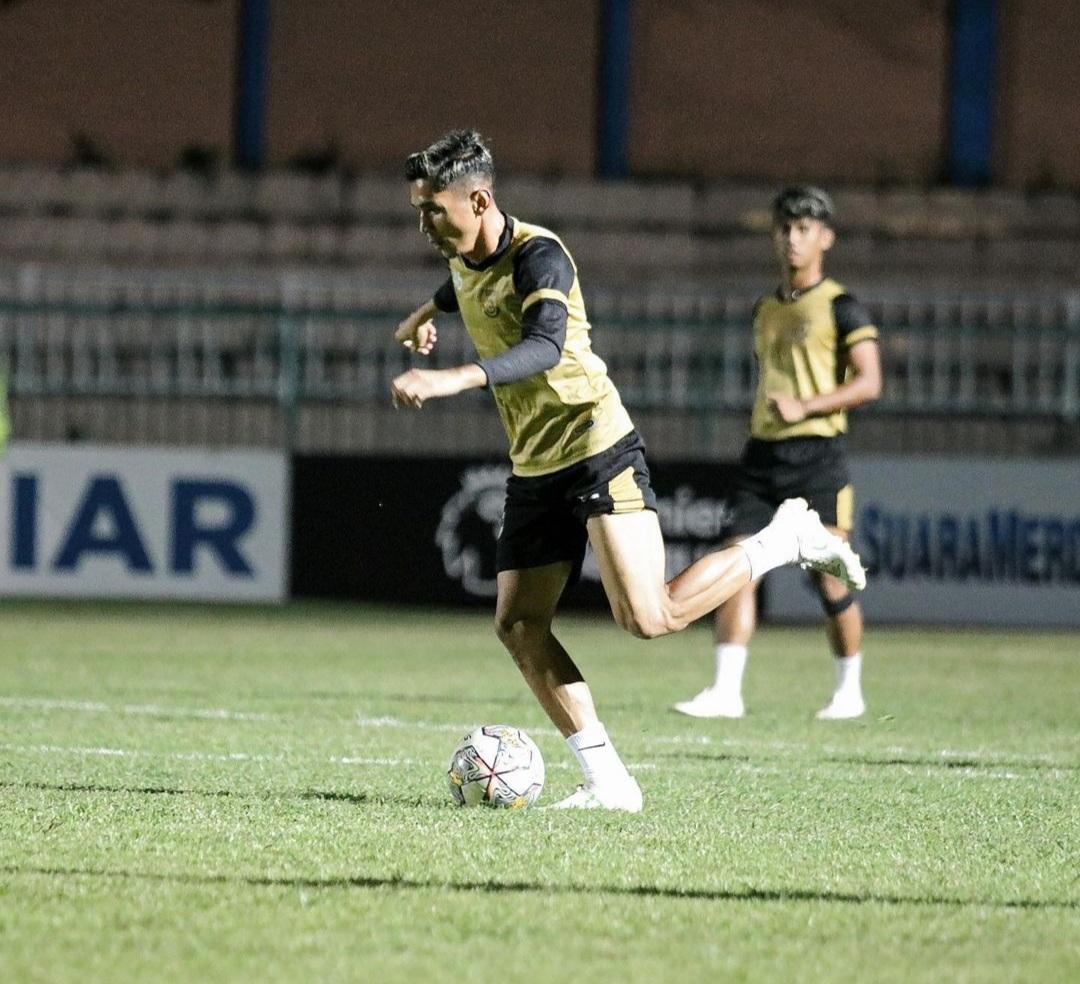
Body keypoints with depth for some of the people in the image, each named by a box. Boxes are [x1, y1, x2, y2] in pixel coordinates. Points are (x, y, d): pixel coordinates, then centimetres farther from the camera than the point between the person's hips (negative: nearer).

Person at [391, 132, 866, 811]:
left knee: (649, 617, -17)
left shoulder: (537, 254, -19)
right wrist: (427, 315, 47)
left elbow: (544, 347, -38)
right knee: (518, 627, -3)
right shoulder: (466, 261, 8)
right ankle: (608, 781, 0)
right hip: (535, 470, 8)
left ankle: (786, 540, 4)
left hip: (598, 450, -8)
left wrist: (451, 380, -48)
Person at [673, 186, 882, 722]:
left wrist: (804, 407, -19)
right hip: (762, 455, 6)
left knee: (828, 577, -3)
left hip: (816, 455, -6)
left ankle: (850, 689, 13)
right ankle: (726, 690, -10)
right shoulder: (765, 309, 18)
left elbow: (868, 382, -11)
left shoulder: (840, 307, -3)